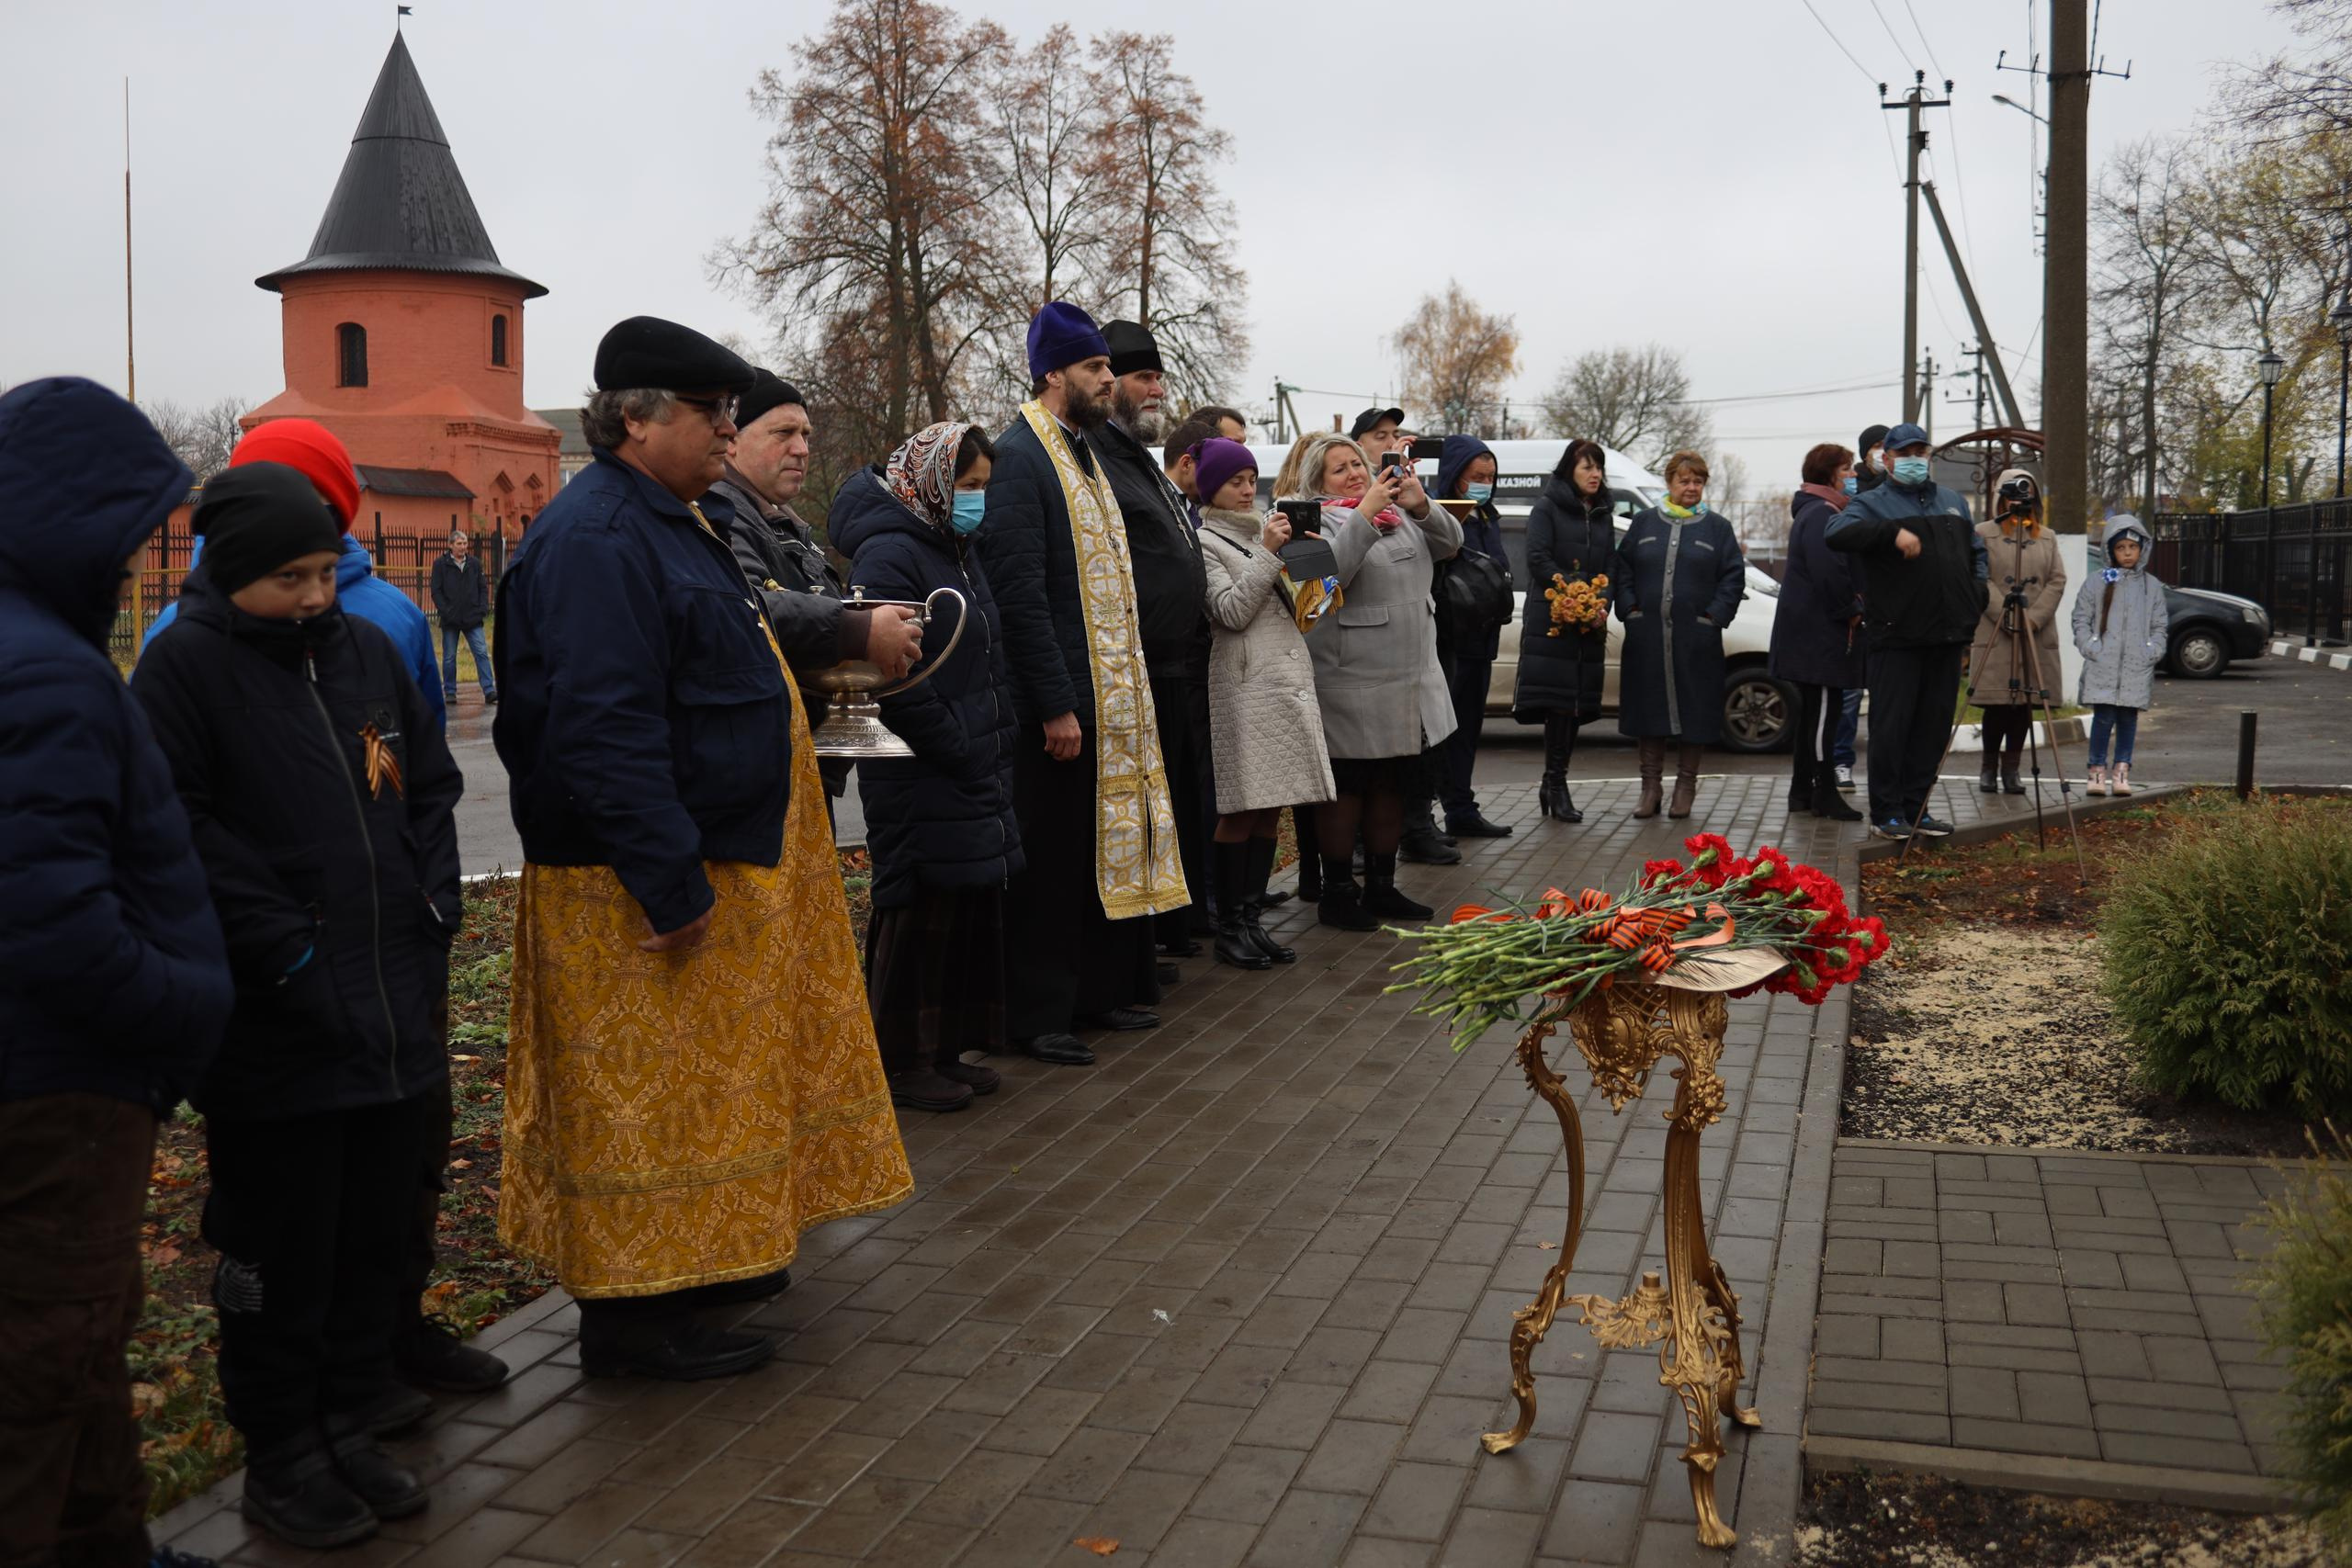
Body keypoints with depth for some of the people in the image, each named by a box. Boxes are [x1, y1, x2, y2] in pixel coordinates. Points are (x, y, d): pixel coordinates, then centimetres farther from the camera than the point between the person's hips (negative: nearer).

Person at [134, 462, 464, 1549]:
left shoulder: (366, 648, 10)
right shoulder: (185, 664, -6)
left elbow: (432, 785, 16)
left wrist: (432, 908, 6)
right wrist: (279, 944, -16)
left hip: (396, 1012, 5)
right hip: (275, 1033, -5)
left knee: (373, 1237, 14)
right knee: (281, 1255, 6)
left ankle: (348, 1432, 30)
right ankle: (281, 1459, 23)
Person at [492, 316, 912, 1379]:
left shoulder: (679, 520, 15)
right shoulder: (595, 541, -19)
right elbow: (606, 728, -26)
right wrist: (674, 884, -27)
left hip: (720, 863, 11)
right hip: (637, 888, -10)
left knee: (705, 1082, 19)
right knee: (645, 1093, 0)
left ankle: (702, 1257, 34)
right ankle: (628, 1318, 12)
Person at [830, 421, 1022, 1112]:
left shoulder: (956, 551, 16)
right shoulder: (889, 555, -14)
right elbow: (893, 677, -21)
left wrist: (998, 746, 11)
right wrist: (961, 753, -17)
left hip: (975, 774, 9)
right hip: (924, 779, -9)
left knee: (970, 911, 13)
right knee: (918, 917, 0)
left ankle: (944, 1051, 25)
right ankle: (902, 1062, 12)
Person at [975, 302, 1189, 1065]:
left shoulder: (1082, 451, 17)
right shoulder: (1017, 457, -14)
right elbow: (1020, 594, -20)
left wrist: (1129, 682, 15)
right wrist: (1055, 706, -21)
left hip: (1114, 695, 9)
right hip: (1061, 702, -9)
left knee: (1112, 849, 15)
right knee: (1053, 860, 0)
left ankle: (1104, 989, 28)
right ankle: (1037, 1016, 11)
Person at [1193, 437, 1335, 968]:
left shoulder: (1265, 530, 19)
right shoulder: (1204, 542, -2)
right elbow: (1231, 612, -11)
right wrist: (1268, 555, -12)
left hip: (1290, 684, 7)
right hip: (1245, 689, -7)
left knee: (1270, 811, 7)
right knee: (1240, 814, -5)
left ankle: (1254, 919, 14)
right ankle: (1230, 928, 4)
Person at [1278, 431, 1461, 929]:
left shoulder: (1399, 511, 14)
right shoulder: (1318, 520, -7)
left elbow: (1450, 543, 9)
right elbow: (1328, 573, -24)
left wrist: (1420, 505, -8)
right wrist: (1365, 512, -27)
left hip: (1410, 680, 7)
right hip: (1352, 686, -7)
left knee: (1391, 788, 14)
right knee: (1346, 792, 1)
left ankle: (1381, 887, 26)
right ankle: (1337, 893, 11)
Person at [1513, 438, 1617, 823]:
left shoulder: (1603, 515, 18)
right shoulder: (1547, 508, 1)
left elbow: (1610, 568, 16)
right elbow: (1538, 560, -9)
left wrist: (1603, 605, -3)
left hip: (1589, 627, 6)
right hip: (1551, 622, -6)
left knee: (1578, 703, 4)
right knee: (1558, 699, -12)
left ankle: (1553, 784, 11)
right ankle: (1556, 784, -8)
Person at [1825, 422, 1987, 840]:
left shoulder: (1953, 501, 20)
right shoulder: (1873, 503, 1)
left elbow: (1977, 553, 28)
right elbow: (1835, 533, -19)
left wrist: (1975, 598, 13)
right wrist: (1892, 531, -26)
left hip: (1947, 637, 6)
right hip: (1896, 637, -6)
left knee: (1934, 727, 9)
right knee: (1890, 726, -5)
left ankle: (1916, 808, 17)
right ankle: (1886, 812, 3)